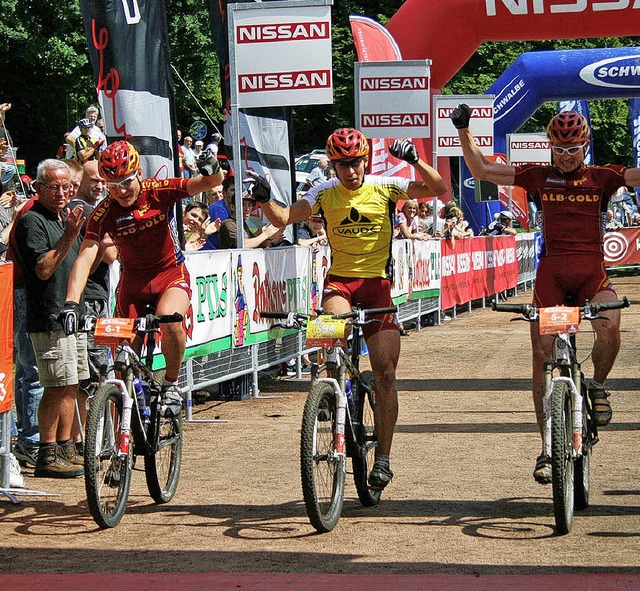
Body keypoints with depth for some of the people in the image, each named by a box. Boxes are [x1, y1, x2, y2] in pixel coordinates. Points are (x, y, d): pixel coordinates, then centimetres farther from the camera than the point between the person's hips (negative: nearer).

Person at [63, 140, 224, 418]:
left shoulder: (158, 191, -17)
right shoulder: (105, 212, -17)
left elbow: (210, 183, -18)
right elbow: (86, 257, -24)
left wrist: (212, 169, -44)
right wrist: (71, 303, -37)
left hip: (171, 273, -2)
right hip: (133, 279, 2)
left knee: (169, 321, -31)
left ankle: (171, 384, -7)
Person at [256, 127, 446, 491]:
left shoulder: (384, 187, -1)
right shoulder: (324, 193, 1)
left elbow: (438, 188, -7)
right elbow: (284, 218, -8)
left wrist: (414, 160, -21)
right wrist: (266, 201, -28)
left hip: (377, 283, 0)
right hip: (340, 280, 0)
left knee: (385, 372, -5)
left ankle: (383, 458, 3)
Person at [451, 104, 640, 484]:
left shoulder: (602, 177, 10)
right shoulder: (539, 177, 10)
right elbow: (482, 170, 11)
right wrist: (464, 130, 2)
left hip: (592, 271, -1)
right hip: (551, 270, 1)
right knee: (542, 357, -4)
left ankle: (598, 386, 2)